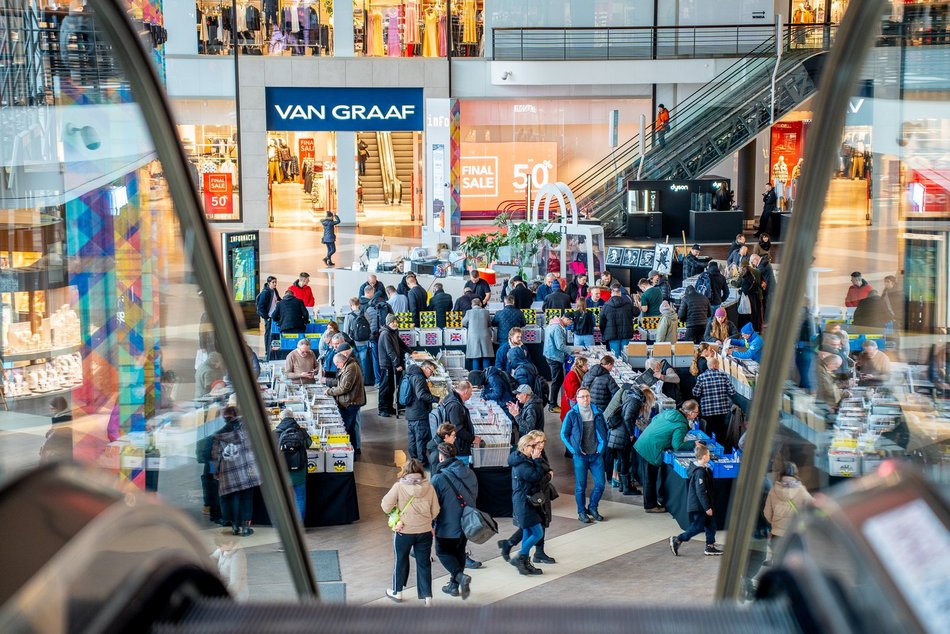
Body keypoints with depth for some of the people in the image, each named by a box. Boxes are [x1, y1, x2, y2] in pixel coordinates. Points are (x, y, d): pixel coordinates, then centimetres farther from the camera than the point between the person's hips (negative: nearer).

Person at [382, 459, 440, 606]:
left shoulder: (399, 486, -13)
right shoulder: (429, 487, -6)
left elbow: (386, 506, -10)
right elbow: (435, 511, 0)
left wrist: (395, 509, 10)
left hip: (404, 532, -1)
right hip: (425, 532, 2)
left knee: (401, 561, 17)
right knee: (424, 563, 12)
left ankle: (397, 592, 32)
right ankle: (427, 596, 12)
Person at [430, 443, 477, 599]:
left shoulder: (439, 478, -21)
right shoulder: (469, 473, 0)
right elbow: (475, 496, 11)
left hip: (448, 526, -6)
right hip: (467, 524, 6)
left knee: (443, 552, 10)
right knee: (459, 552, 19)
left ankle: (460, 576, -12)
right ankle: (454, 585, 25)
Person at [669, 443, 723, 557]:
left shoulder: (694, 466, 4)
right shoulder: (700, 472, -24)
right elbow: (701, 492, -24)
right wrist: (707, 507, -20)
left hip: (700, 504, 10)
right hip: (699, 505, -10)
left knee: (710, 525, 14)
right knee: (697, 527, -1)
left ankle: (710, 547, 20)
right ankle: (677, 540, 5)